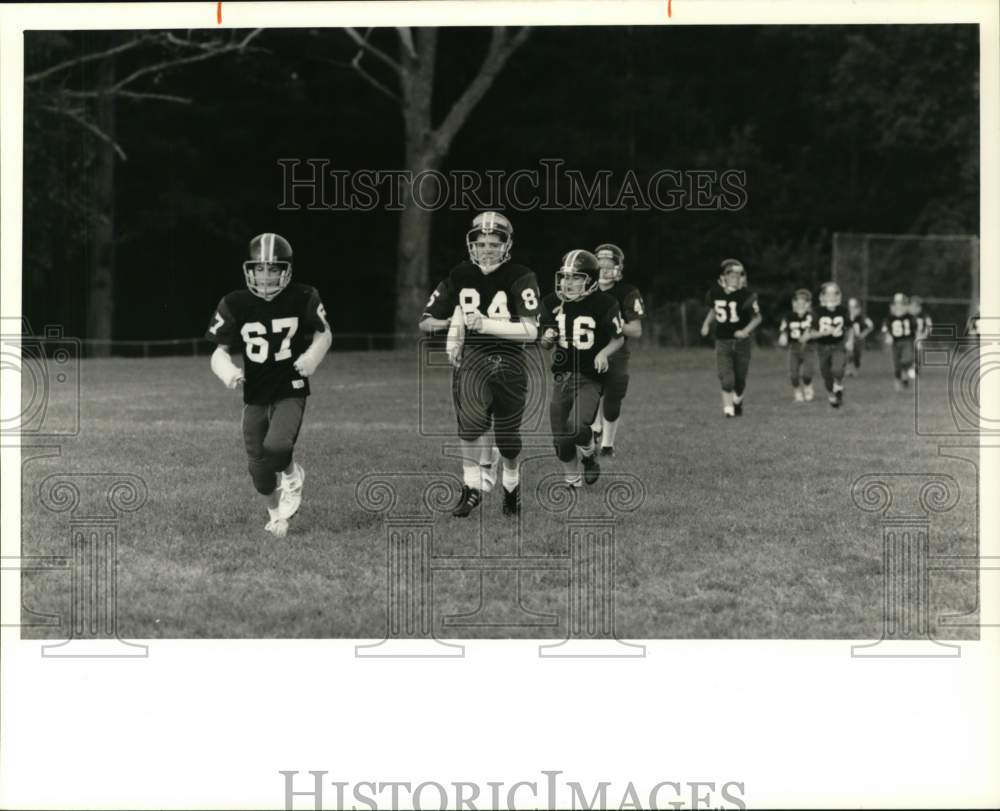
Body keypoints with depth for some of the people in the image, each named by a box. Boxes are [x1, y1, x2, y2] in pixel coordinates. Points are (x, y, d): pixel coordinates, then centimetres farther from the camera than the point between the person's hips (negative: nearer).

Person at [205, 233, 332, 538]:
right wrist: (227, 370, -25)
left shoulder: (303, 298, -8)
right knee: (259, 468, 6)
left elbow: (324, 333, 6)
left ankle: (292, 475, 9)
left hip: (291, 391, -3)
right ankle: (276, 512, 36)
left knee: (276, 446, -27)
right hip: (255, 395, 3)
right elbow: (220, 351, -2)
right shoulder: (235, 304, -6)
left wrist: (313, 356, -15)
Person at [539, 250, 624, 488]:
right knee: (560, 439, 4)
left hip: (591, 378, -4)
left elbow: (619, 339, 1)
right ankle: (573, 482, 26)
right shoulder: (552, 303, 1)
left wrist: (604, 352, -18)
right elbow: (545, 344, 11)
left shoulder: (604, 304, -11)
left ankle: (589, 454, 10)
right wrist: (547, 339, -12)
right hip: (563, 376, 4)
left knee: (577, 426, -24)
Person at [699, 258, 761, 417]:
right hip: (722, 340, 1)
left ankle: (738, 401, 34)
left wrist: (746, 331, -21)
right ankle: (728, 408, -10)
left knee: (740, 378, 8)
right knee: (726, 378, -13)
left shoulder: (746, 295, -13)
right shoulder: (715, 292, -2)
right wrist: (706, 323, 4)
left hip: (741, 340, -1)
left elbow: (757, 317, -6)